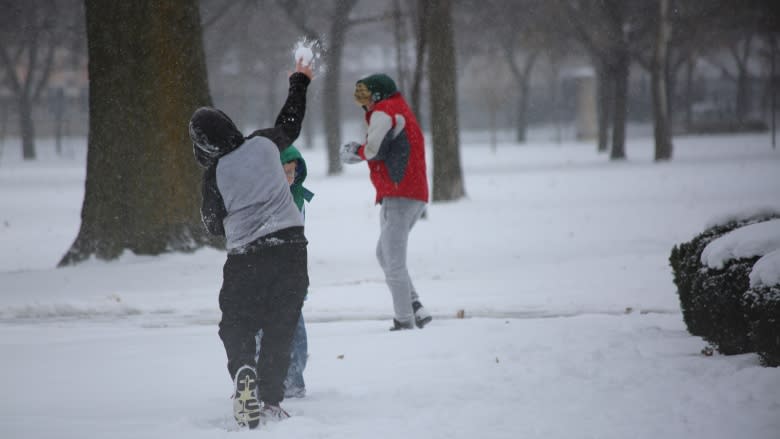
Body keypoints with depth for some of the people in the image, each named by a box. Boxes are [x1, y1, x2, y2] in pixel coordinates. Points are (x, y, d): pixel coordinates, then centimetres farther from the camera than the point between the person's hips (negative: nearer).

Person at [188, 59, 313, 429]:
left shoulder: (215, 174, -6)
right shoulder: (264, 144, 1)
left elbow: (214, 225, 5)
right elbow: (290, 124, 23)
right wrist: (300, 82, 37)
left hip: (246, 258, -3)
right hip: (292, 246, 3)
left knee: (236, 326, 12)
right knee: (280, 328, 9)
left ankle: (243, 371, -17)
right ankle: (271, 400, 4)